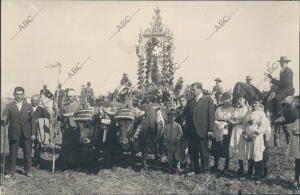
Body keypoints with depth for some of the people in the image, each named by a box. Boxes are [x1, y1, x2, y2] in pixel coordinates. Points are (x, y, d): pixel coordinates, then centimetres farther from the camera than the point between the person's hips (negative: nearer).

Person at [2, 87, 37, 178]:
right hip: (14, 134, -1)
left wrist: (33, 133, 1)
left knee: (27, 153, 6)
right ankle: (11, 172, 17)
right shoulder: (9, 106, 4)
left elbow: (33, 120, 7)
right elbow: (5, 119, -3)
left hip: (26, 134, 1)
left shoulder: (28, 106, 8)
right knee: (12, 153, 5)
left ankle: (28, 171, 19)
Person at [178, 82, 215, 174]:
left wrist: (210, 129, -13)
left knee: (204, 152, 3)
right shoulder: (190, 101, 15)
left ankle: (205, 171, 13)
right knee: (192, 152, 10)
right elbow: (184, 114, 16)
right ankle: (196, 170, 22)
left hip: (202, 131, -5)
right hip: (191, 131, 6)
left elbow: (211, 115, -6)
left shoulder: (208, 100, -1)